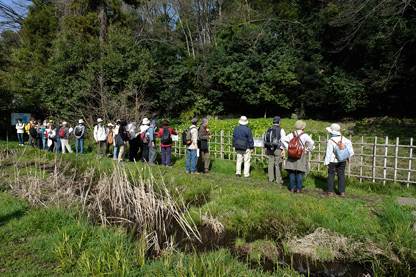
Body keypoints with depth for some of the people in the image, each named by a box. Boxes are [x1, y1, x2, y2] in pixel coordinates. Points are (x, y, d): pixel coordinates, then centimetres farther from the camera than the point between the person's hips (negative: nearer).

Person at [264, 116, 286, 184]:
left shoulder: (268, 129, 9)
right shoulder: (281, 130, -7)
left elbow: (265, 140, 12)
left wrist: (266, 149, 17)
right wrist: (283, 150, -13)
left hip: (269, 149, 5)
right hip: (278, 149, -5)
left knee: (271, 164, 10)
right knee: (278, 165, 1)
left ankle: (271, 179, 15)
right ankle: (278, 180, 6)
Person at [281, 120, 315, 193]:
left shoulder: (291, 135, 5)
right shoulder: (304, 135, -8)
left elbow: (283, 139, 11)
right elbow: (311, 142, -20)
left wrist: (288, 148, 10)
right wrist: (308, 150, -5)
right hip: (301, 155, -3)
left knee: (292, 172, 9)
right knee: (299, 173, 3)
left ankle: (292, 188, 14)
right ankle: (299, 189, 7)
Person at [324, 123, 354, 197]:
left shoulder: (331, 141, -15)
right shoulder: (342, 138, 0)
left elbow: (328, 153, -14)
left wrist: (326, 162, -9)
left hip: (333, 161, -5)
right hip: (342, 161, 5)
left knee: (331, 175, 5)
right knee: (341, 175, 9)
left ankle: (330, 191, 9)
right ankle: (342, 191, 12)